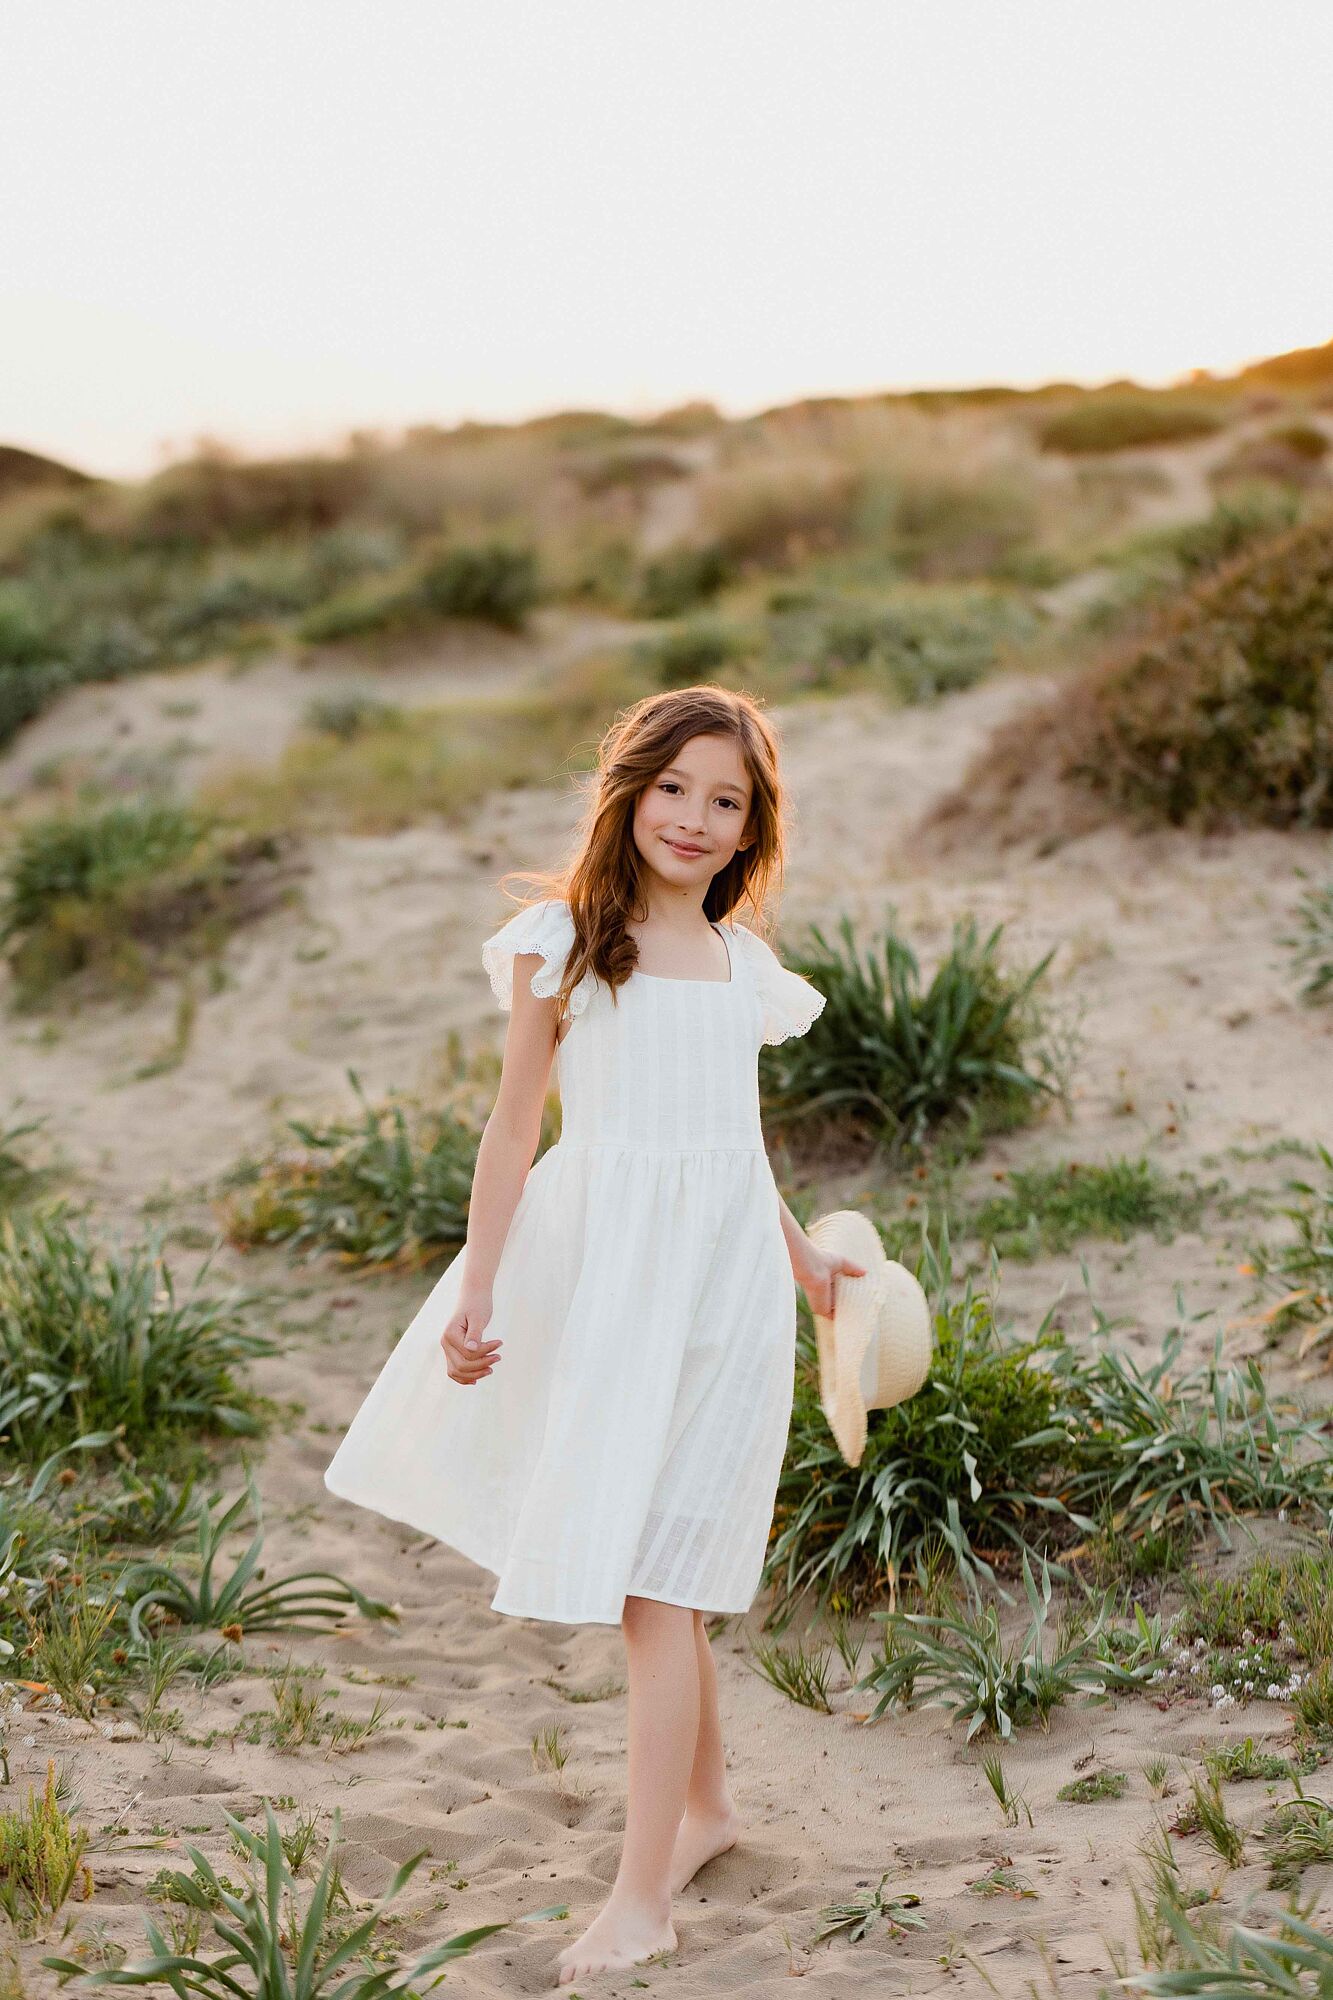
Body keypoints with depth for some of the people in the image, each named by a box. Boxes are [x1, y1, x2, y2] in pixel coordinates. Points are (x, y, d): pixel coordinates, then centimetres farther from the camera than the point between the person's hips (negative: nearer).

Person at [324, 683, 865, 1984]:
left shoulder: (740, 960, 13)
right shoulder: (565, 941, 2)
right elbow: (514, 1125, 1)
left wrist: (805, 1260, 28)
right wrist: (477, 1289, -5)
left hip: (724, 1267, 1)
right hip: (605, 1263, -1)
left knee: (658, 1575, -4)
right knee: (644, 1564, 7)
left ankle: (642, 1897, -4)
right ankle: (705, 1804, 30)